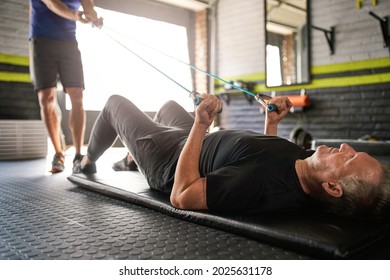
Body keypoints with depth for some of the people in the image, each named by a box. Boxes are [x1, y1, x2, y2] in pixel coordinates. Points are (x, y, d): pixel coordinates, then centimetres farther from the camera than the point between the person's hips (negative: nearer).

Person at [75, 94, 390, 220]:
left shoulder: (260, 183, -47)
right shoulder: (305, 160, -21)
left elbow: (180, 197, -38)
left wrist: (200, 125, -38)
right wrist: (272, 124, -5)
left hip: (169, 157, -7)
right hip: (199, 146, 7)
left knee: (115, 101, 15)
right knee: (169, 105, 34)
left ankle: (88, 162, 44)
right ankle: (134, 159, 57)